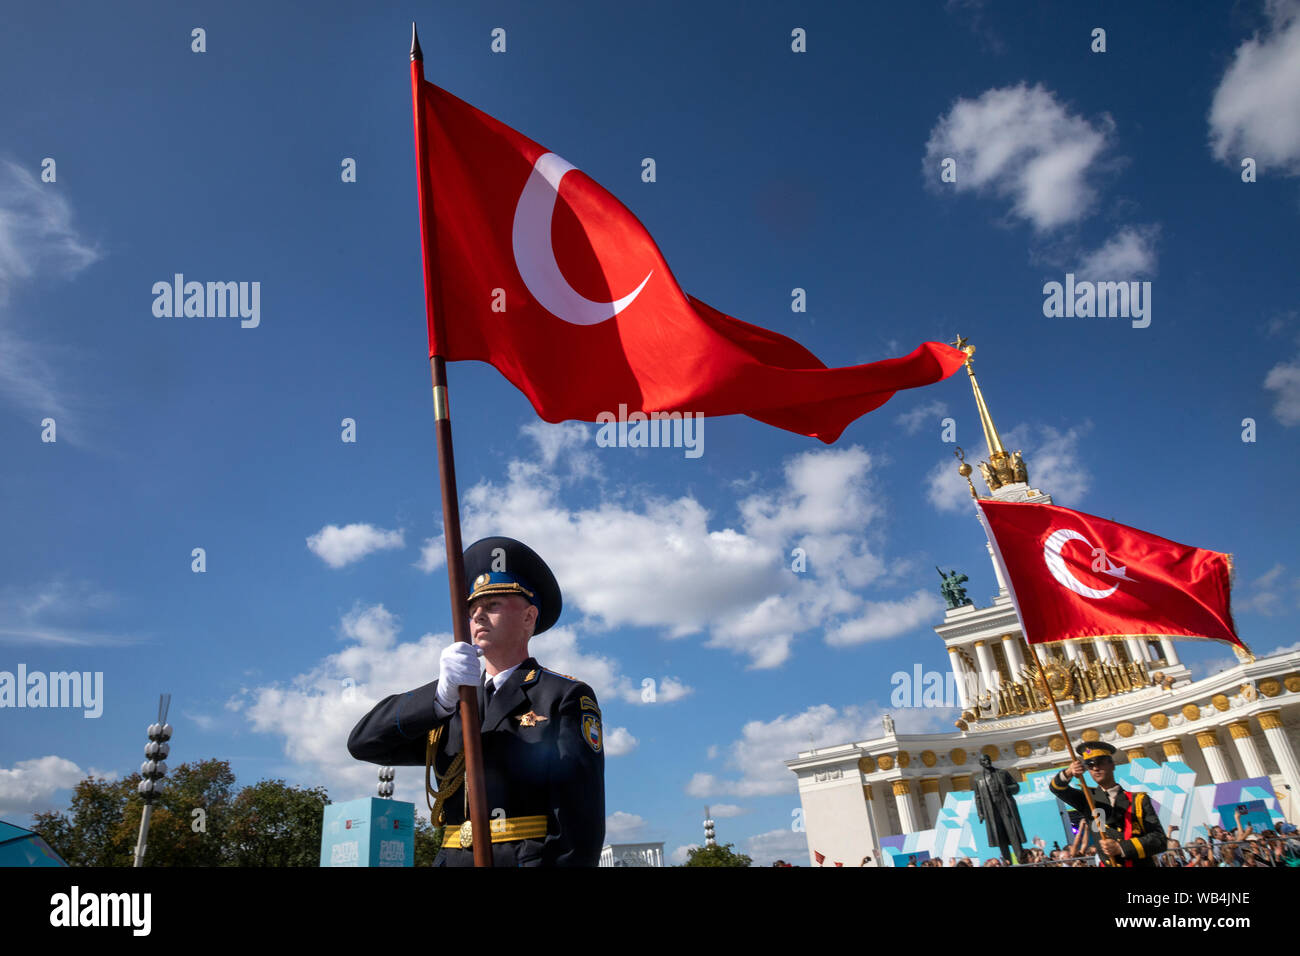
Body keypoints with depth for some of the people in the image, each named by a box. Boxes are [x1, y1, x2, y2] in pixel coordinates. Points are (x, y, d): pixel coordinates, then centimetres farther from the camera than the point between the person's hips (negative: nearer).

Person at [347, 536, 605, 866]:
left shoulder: (566, 698, 4)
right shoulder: (450, 709, 18)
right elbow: (363, 742, 2)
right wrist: (441, 694, -13)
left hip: (532, 858, -4)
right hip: (453, 859, 4)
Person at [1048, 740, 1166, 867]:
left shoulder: (1139, 800, 6)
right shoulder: (1088, 798, 11)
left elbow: (1159, 839, -1)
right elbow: (1057, 788, 1)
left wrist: (1121, 848, -13)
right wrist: (1068, 773, -21)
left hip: (1142, 863, -1)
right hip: (1109, 864, 1)